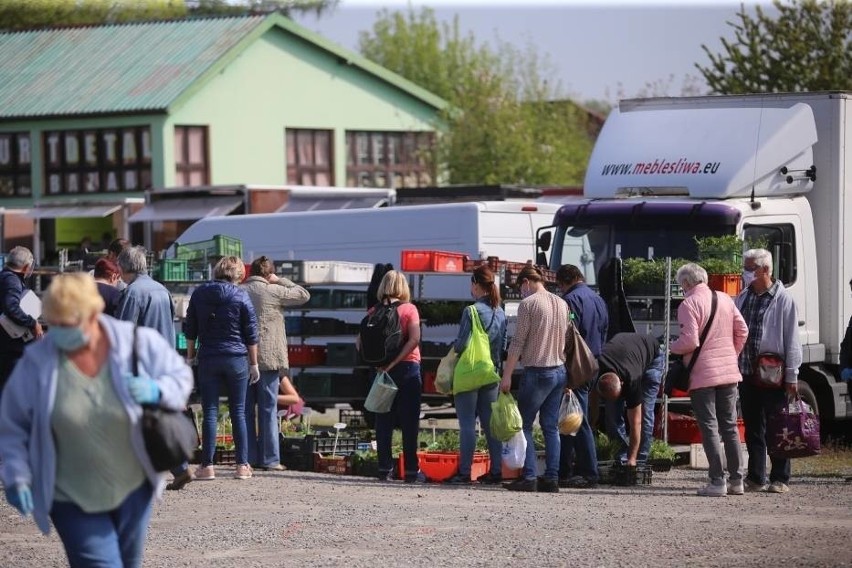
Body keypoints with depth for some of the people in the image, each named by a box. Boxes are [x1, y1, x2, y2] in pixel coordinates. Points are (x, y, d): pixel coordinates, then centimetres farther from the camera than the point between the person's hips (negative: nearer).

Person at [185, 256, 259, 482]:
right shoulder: (241, 296, -2)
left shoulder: (199, 293, 4)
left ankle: (207, 466, -4)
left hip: (208, 359, 1)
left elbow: (190, 329, 9)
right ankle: (242, 466, 4)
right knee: (238, 413, 5)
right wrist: (254, 364, 6)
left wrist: (190, 356, 17)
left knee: (210, 412, 1)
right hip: (237, 359, -1)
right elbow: (251, 333, 0)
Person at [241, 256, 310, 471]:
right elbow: (303, 295, 3)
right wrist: (280, 280, 9)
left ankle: (249, 457, 8)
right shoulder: (273, 292, -7)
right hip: (268, 359, -4)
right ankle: (269, 459, -1)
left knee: (246, 410, 8)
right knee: (268, 410, 0)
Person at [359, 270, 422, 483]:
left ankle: (384, 469, 7)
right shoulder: (409, 309, -5)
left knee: (383, 421, 9)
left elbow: (360, 342, -2)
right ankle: (411, 471, 1)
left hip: (381, 369, 3)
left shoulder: (374, 312, 4)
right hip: (407, 368, -3)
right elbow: (414, 339, -17)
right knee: (409, 421, 1)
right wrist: (394, 363, -16)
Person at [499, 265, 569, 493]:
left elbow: (518, 342, -12)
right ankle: (552, 478, 5)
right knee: (551, 426, 9)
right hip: (560, 371, 7)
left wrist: (507, 375, -9)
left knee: (524, 424, 0)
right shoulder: (562, 304, 12)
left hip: (537, 372, -7)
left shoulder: (528, 304, -9)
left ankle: (529, 477, -7)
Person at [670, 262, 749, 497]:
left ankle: (717, 482, -5)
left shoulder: (689, 304, -11)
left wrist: (672, 347, 1)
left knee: (709, 427, -2)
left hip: (702, 375, -6)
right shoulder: (725, 299, 9)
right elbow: (742, 330, 10)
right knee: (729, 426, 12)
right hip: (729, 372, 6)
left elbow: (690, 341, -18)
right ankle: (736, 480, 13)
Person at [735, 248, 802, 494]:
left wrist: (792, 377, -10)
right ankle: (755, 478, 14)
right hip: (747, 372, 5)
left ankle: (780, 479, 5)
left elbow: (792, 340, -7)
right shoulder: (743, 298, 11)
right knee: (753, 428, 9)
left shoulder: (783, 300, -6)